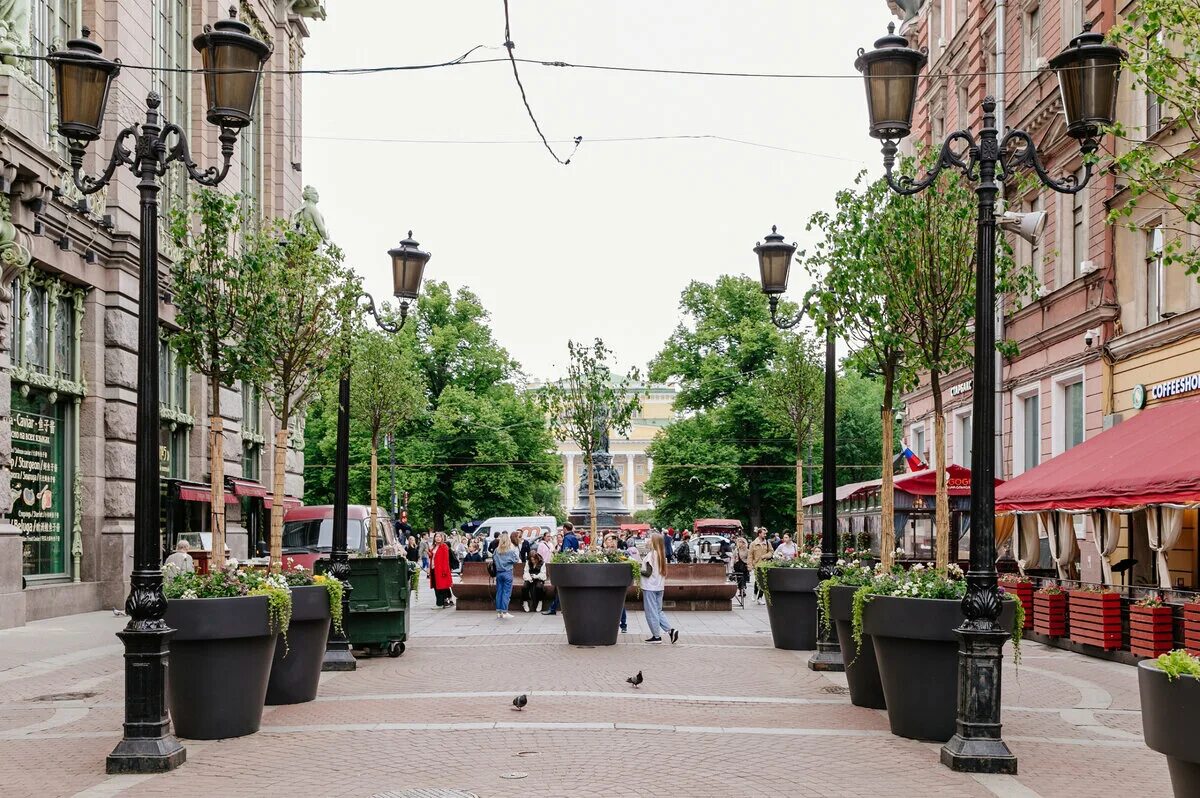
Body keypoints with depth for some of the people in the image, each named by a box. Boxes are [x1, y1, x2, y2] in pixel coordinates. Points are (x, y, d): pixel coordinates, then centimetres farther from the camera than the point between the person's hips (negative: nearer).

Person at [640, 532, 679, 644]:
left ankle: (656, 636, 6)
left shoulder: (651, 554, -16)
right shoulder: (662, 555, 8)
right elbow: (662, 572, 12)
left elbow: (648, 573, -18)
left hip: (650, 587, -8)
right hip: (660, 586, 8)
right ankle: (671, 629, 4)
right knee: (658, 611, 16)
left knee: (651, 612, 2)